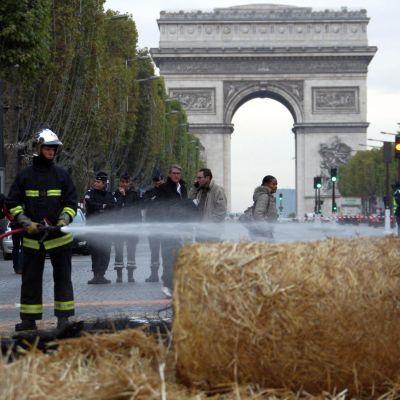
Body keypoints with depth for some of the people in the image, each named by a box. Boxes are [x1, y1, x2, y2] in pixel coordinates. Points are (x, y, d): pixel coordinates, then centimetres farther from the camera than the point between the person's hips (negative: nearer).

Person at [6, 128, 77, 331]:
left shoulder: (62, 175, 4)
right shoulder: (24, 176, 3)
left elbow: (71, 202, 6)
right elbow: (12, 203, 4)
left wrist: (64, 220, -12)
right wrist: (26, 223, -9)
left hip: (59, 236, 0)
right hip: (32, 238, 0)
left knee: (62, 277, 5)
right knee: (31, 278, 5)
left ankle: (63, 317, 12)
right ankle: (29, 319, 12)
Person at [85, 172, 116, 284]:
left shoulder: (109, 195, 13)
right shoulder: (90, 193, 4)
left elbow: (113, 206, -4)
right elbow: (90, 204, -15)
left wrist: (98, 207, -12)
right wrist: (104, 206, -8)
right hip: (93, 225, -3)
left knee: (105, 252, 2)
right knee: (95, 251, -7)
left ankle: (101, 274, 10)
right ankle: (96, 275, -4)